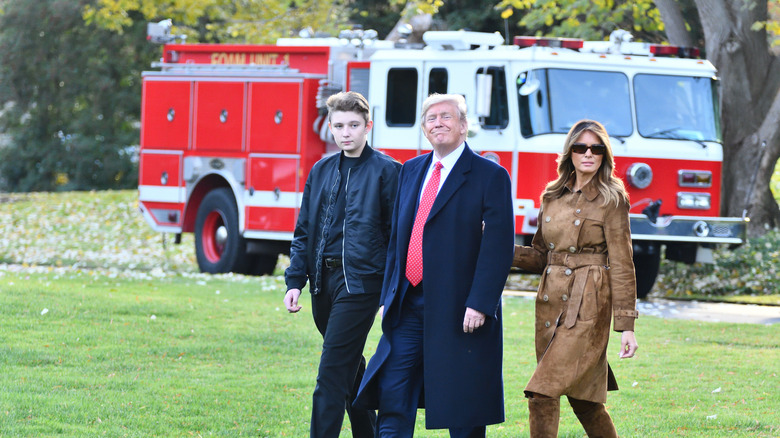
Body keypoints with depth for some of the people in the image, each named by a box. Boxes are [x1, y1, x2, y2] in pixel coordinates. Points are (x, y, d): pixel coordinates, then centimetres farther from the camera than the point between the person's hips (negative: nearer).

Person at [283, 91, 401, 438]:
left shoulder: (386, 171, -4)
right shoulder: (321, 171, 13)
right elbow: (304, 231, 16)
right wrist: (295, 281, 7)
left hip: (360, 282, -6)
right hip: (324, 280, 6)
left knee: (331, 375, -12)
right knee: (350, 369, 15)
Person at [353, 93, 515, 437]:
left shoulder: (490, 176, -5)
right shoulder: (411, 171, 14)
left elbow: (498, 247, -11)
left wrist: (479, 304, -18)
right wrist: (387, 296, 13)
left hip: (458, 314, -5)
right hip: (408, 310, 6)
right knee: (392, 399, 0)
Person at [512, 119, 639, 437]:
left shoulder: (611, 199, -4)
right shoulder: (553, 197, 13)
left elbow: (621, 265, -6)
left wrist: (626, 325, -10)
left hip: (587, 307, -6)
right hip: (551, 304, 6)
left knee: (542, 394, -16)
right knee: (581, 396, 12)